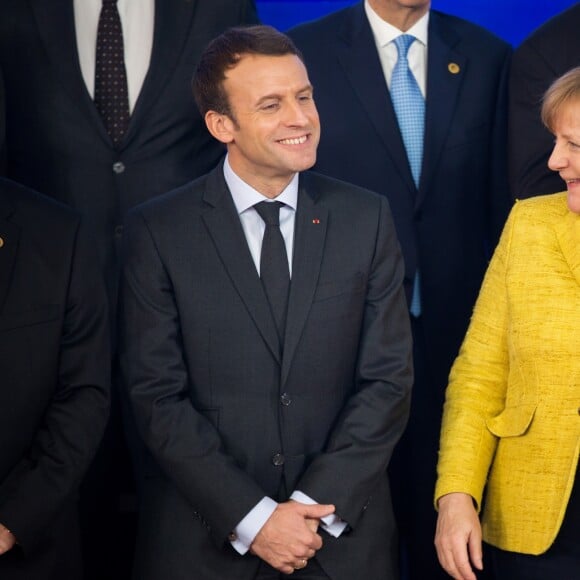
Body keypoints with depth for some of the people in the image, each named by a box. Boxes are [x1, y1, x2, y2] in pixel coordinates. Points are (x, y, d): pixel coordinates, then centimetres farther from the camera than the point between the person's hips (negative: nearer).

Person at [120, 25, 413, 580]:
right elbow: (156, 395, -7)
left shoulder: (367, 218, 0)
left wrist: (316, 506, -11)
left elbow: (389, 378, -2)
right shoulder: (158, 231, -5)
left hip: (344, 532, 2)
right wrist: (253, 517, -14)